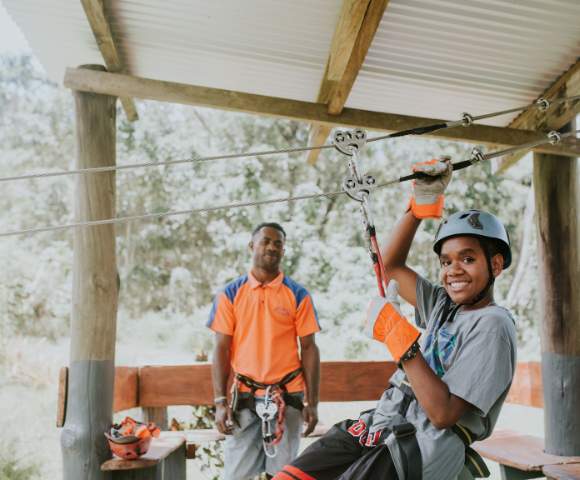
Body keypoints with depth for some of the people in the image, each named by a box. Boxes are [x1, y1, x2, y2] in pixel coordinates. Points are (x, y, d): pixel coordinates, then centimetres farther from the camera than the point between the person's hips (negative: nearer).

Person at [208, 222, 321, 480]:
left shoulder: (297, 294, 3)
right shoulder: (230, 294, 3)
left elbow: (309, 349, 2)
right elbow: (221, 350, 2)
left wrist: (312, 402, -3)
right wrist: (220, 402, -4)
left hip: (287, 397, 0)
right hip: (244, 397, 0)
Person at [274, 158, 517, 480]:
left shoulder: (492, 324, -10)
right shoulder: (445, 304, 14)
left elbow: (443, 414, -18)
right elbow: (391, 265, 23)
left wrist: (399, 336, -18)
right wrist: (422, 203, 13)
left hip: (422, 449, -8)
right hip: (379, 424, 8)